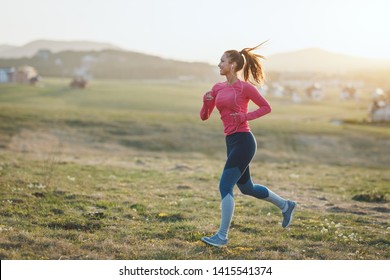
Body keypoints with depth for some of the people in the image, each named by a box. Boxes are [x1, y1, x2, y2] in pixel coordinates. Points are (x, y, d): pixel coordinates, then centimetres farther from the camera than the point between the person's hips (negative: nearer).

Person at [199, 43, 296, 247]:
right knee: (246, 188, 20)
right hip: (231, 141, 9)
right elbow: (204, 116, 11)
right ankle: (285, 205, 37)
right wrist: (206, 102, -9)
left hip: (243, 141, -9)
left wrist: (245, 116, -13)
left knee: (225, 186, -12)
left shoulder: (245, 87, -8)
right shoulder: (217, 88, 11)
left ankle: (222, 236, -7)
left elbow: (266, 107, 0)